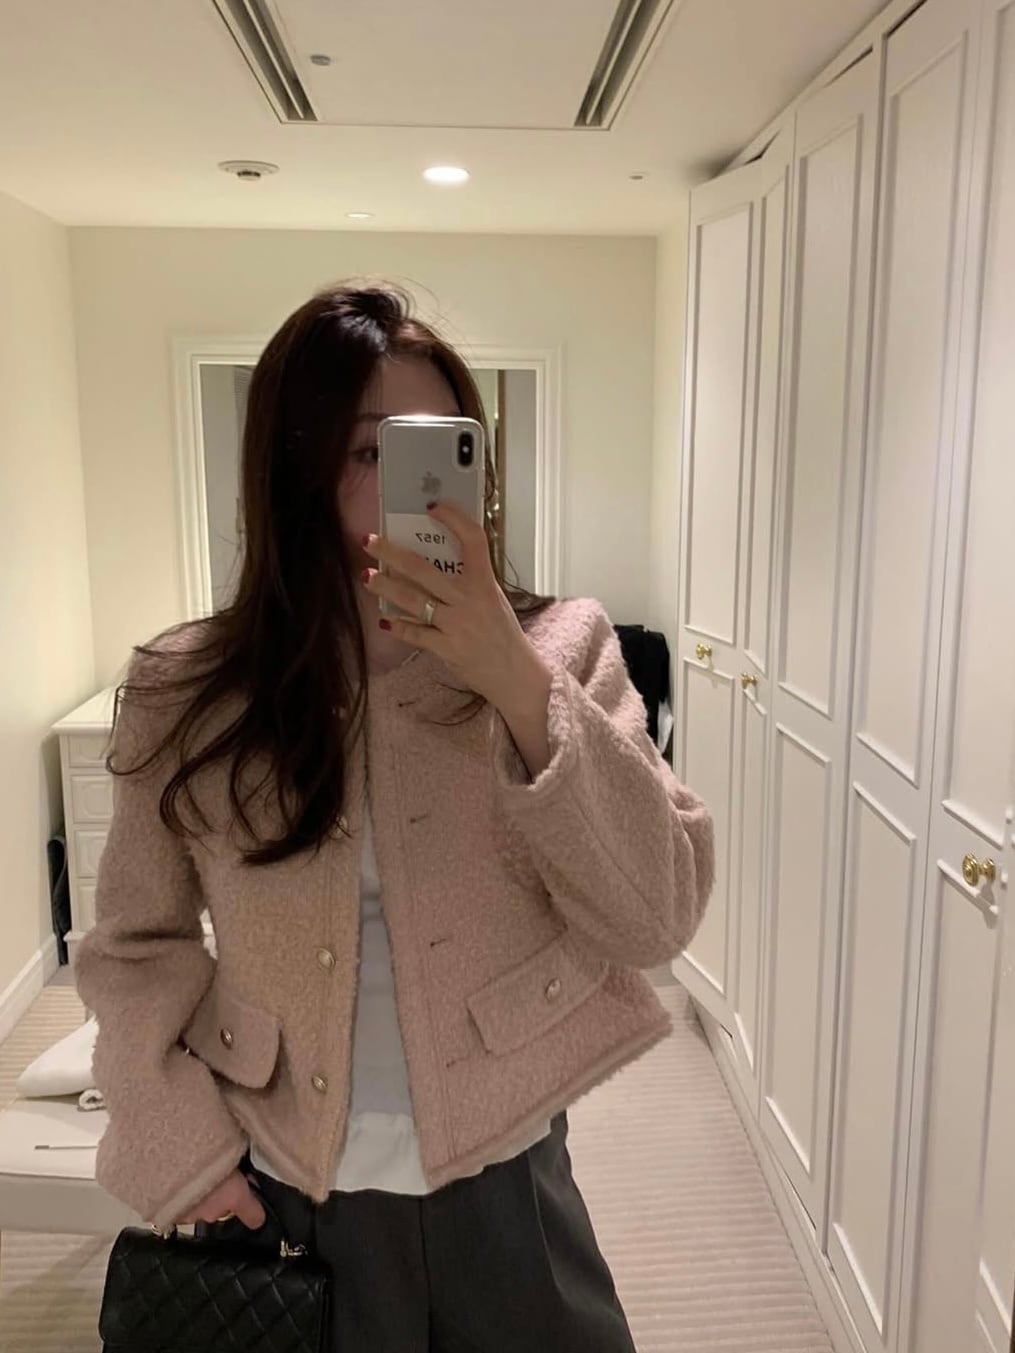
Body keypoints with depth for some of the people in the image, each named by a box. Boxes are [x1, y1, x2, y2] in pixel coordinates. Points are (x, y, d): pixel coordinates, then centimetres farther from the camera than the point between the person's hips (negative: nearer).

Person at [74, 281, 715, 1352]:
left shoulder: (560, 650, -11)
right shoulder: (185, 695, -9)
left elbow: (658, 917, -18)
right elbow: (136, 945, 2)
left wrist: (521, 688, -27)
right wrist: (180, 1145, -7)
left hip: (504, 1188, 0)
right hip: (280, 1204, 1)